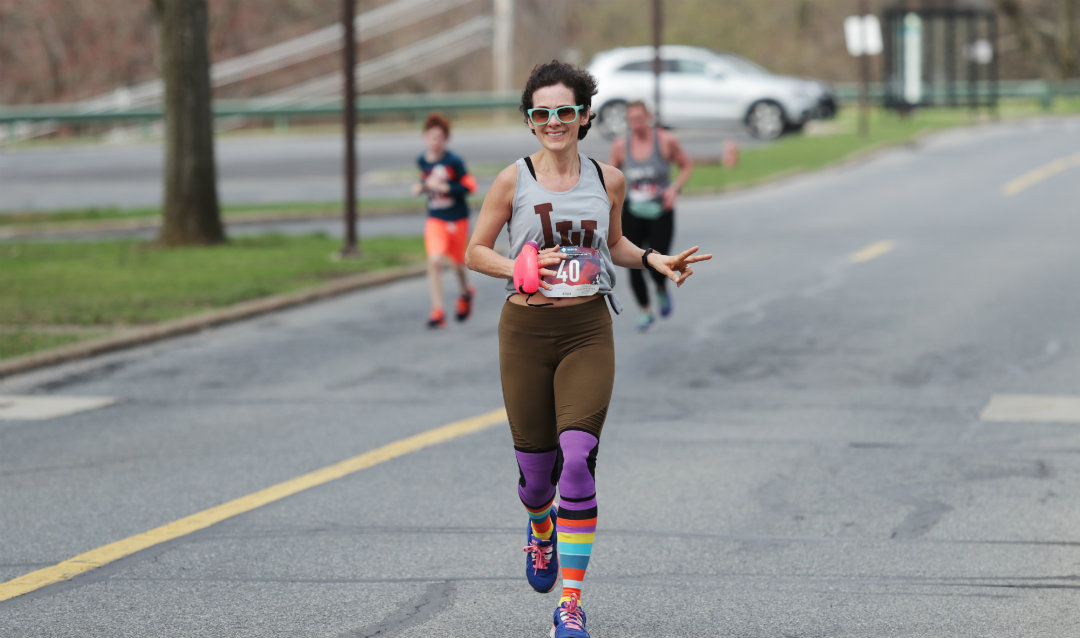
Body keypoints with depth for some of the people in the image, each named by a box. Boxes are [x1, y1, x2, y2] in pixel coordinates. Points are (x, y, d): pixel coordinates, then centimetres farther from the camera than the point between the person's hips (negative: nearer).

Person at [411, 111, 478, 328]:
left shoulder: (454, 161, -16)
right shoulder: (422, 161, -1)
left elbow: (470, 186, -17)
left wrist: (444, 187, -25)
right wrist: (422, 187, -2)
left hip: (457, 219, -2)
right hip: (435, 219, 2)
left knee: (458, 261, 15)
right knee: (434, 261, -17)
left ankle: (465, 293, 48)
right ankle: (437, 311, -13)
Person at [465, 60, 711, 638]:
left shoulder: (607, 180, 5)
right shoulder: (514, 180, -2)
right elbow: (475, 252, 4)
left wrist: (653, 260, 4)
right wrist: (520, 268, -14)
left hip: (588, 331, 0)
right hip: (527, 330, 0)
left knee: (578, 458, -16)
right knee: (536, 466, 6)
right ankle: (541, 530, 46)